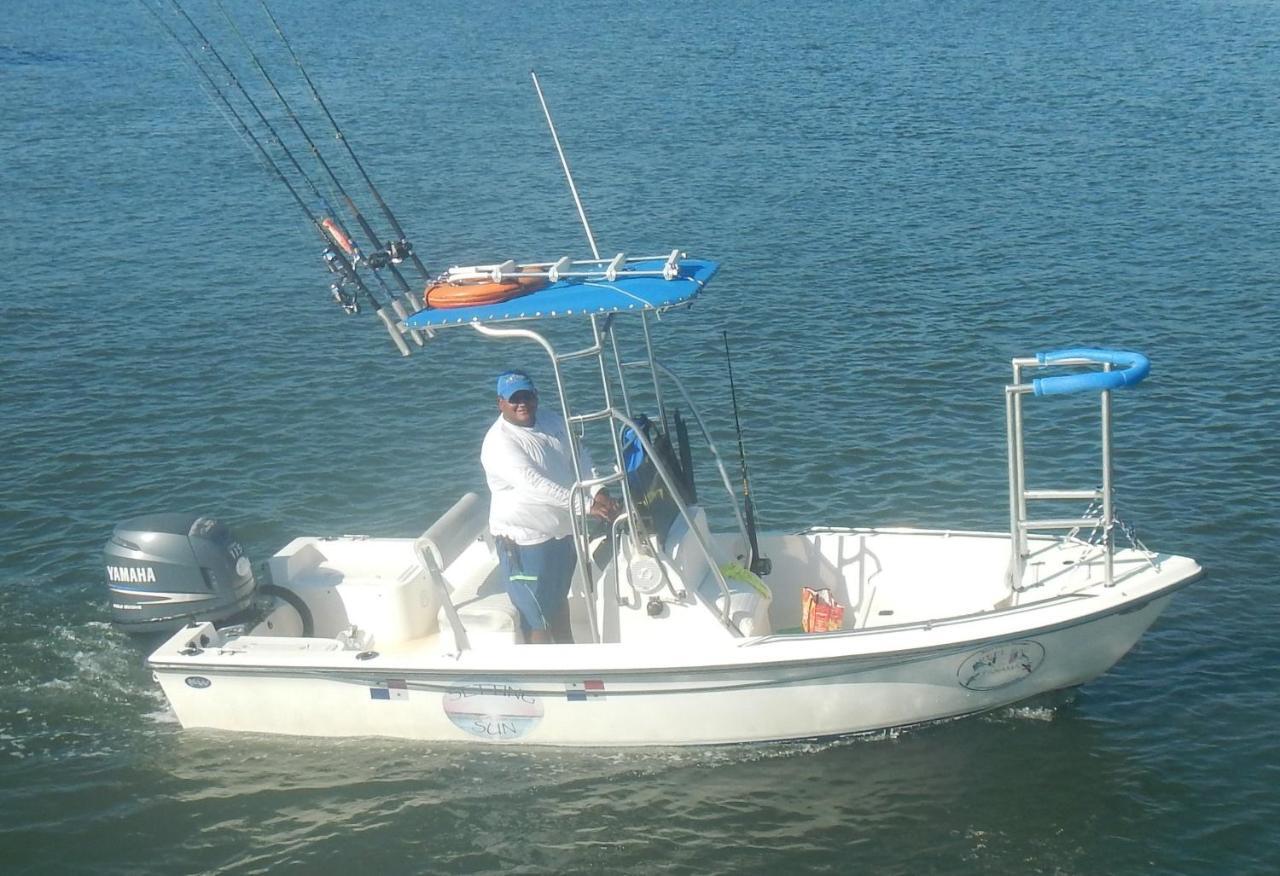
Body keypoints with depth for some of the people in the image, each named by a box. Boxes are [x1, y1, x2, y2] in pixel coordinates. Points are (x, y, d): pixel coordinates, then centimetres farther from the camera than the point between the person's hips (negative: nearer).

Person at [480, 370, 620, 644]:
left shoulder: (552, 422, 3)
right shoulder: (499, 443, -22)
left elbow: (580, 457, 7)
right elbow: (533, 484, -32)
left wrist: (598, 491, -12)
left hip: (563, 531, 8)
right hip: (525, 541, -8)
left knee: (559, 600, 27)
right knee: (538, 621, 0)